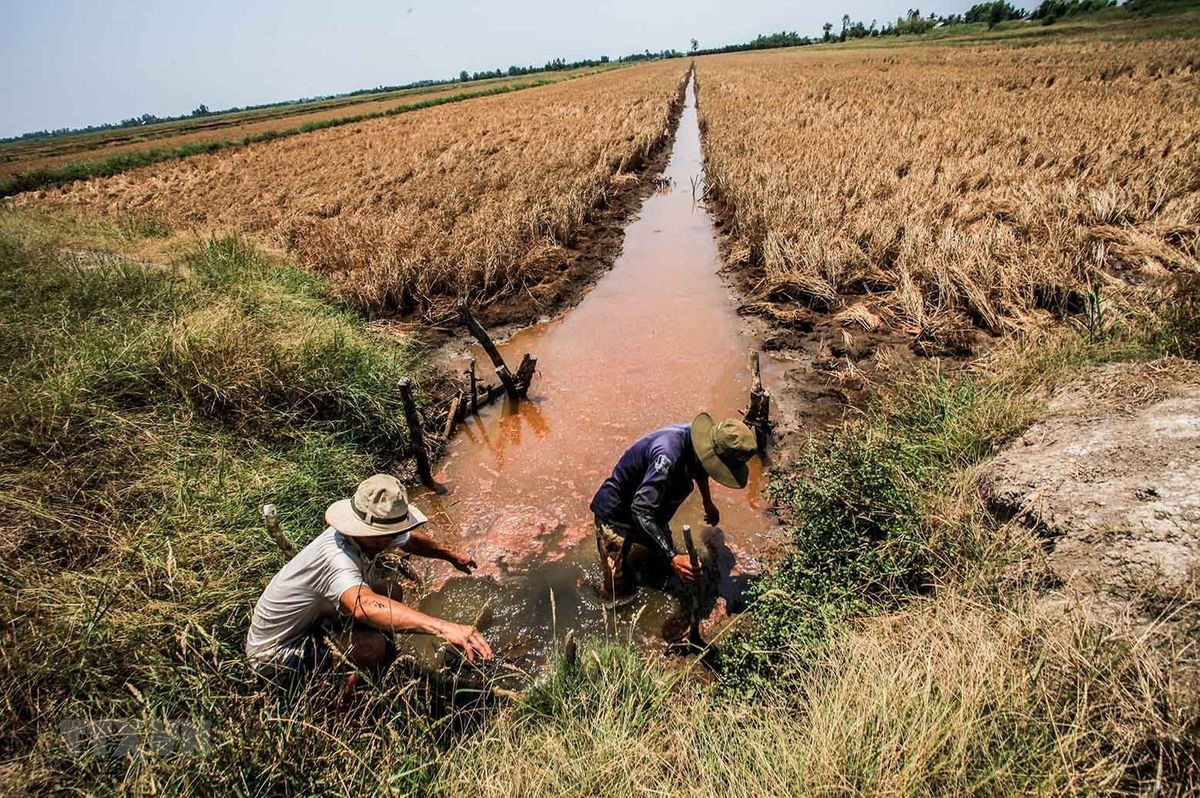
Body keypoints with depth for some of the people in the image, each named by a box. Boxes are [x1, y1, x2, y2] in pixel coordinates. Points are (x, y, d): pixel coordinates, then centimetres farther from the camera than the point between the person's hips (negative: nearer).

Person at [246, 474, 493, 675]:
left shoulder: (372, 537, -12)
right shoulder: (336, 556, -38)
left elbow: (410, 540, 12)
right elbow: (365, 606, -59)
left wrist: (450, 555, 22)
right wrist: (443, 627, -67)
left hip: (315, 618, 9)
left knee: (391, 593, 3)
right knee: (371, 647, -29)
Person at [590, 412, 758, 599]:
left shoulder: (696, 440, -13)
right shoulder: (669, 456, -41)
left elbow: (699, 470, 14)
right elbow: (641, 512, -43)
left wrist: (708, 503, 26)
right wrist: (672, 558, -49)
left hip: (650, 512, 8)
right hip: (616, 514, -8)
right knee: (618, 592, -8)